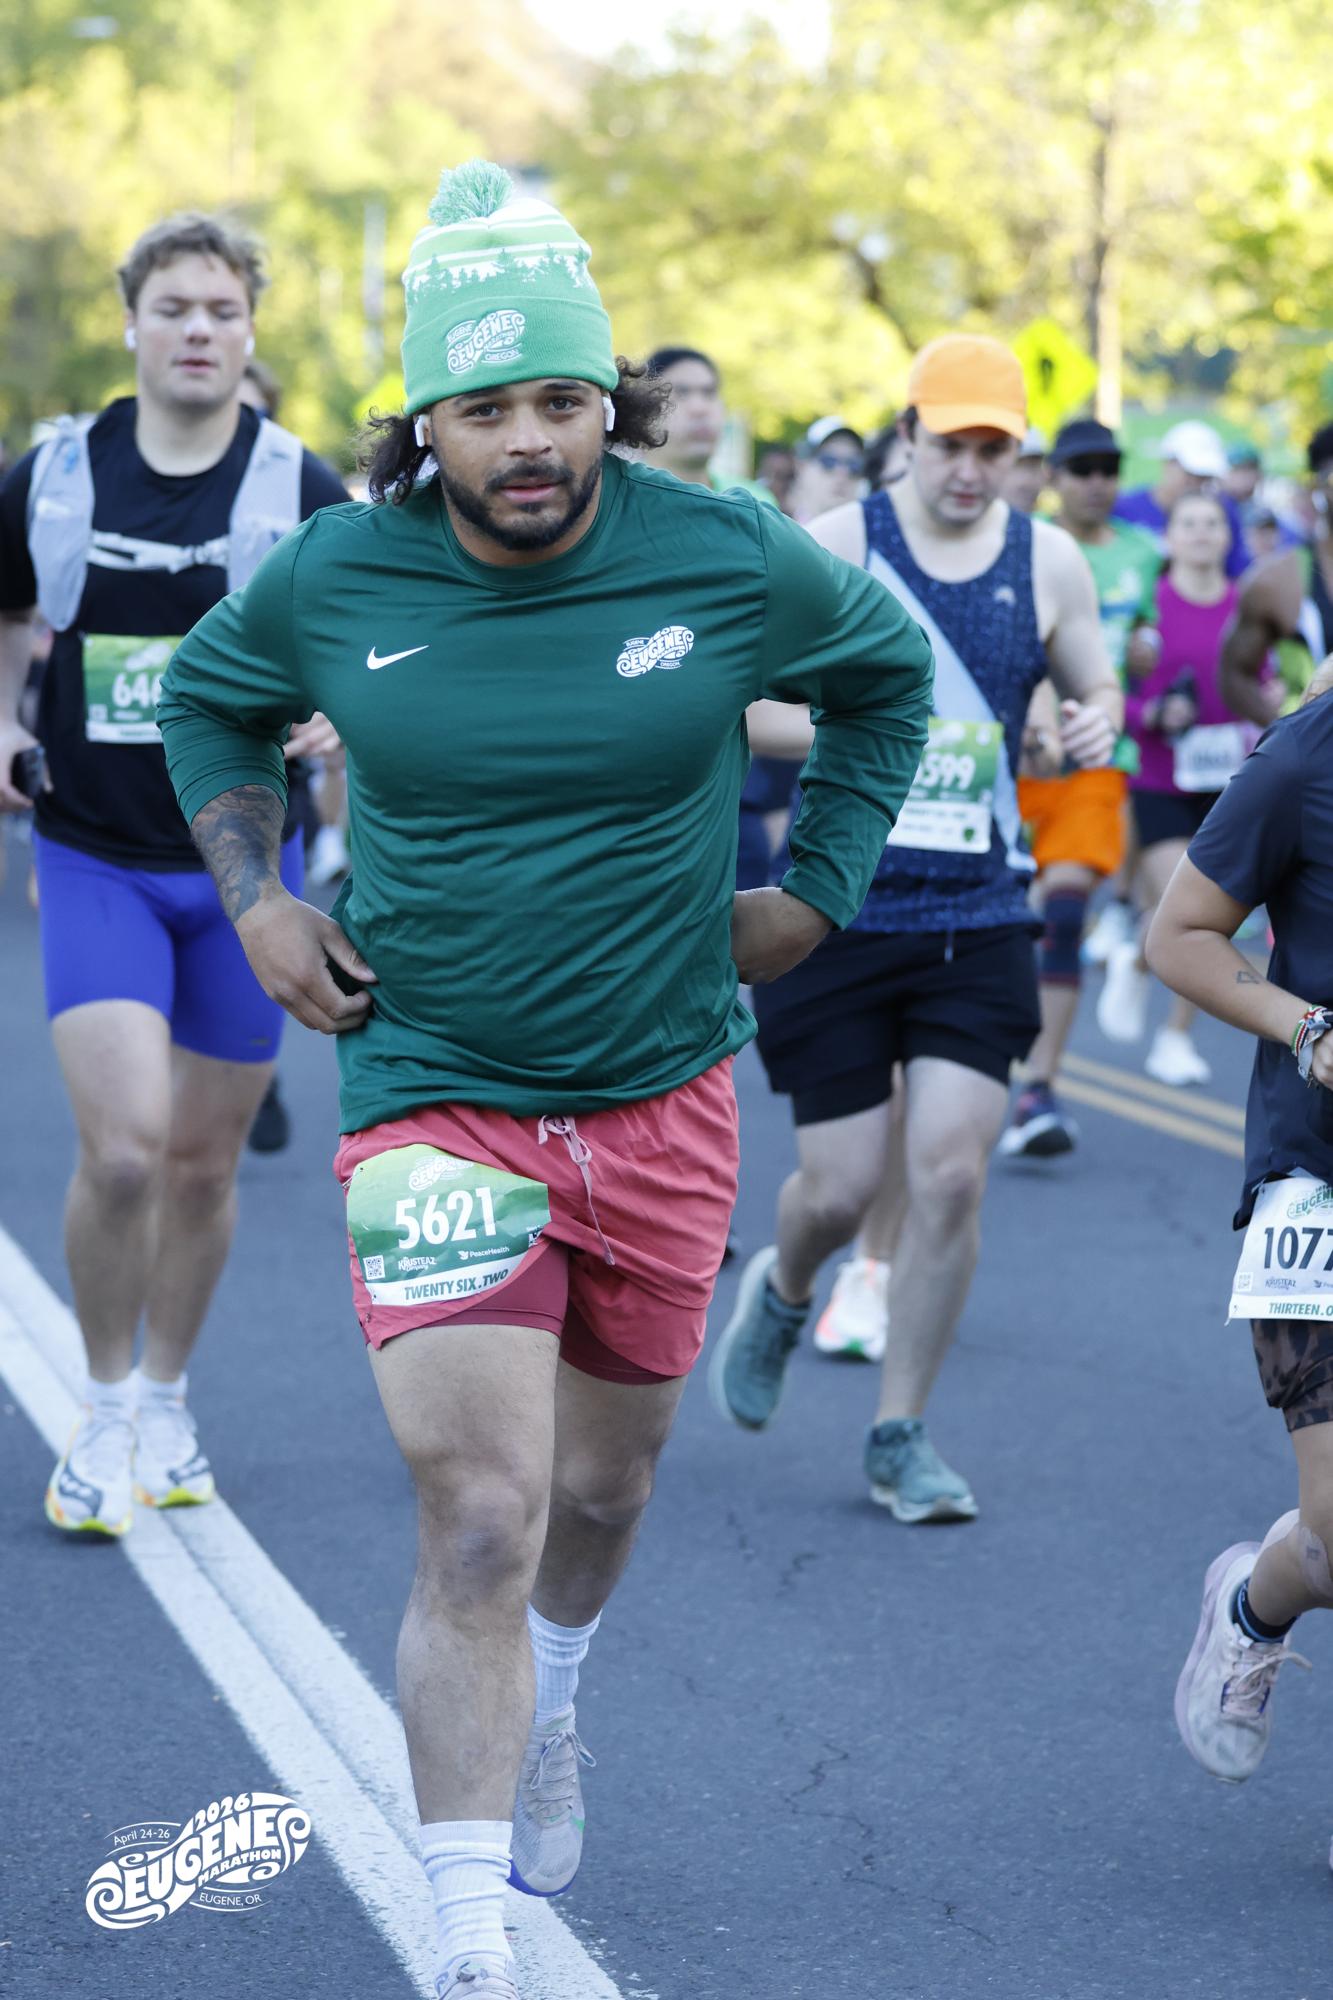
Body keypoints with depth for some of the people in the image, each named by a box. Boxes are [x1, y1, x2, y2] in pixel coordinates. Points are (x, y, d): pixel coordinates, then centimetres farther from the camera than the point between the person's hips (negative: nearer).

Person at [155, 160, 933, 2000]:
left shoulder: (729, 561, -9)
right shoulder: (337, 577, -8)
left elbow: (889, 670, 12)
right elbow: (206, 700, 15)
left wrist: (816, 887, 8)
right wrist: (258, 899, 3)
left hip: (661, 1103, 2)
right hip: (432, 1103, -2)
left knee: (602, 1488, 19)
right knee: (477, 1528, -13)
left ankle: (548, 1713, 54)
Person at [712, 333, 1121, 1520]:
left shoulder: (1050, 564, 4)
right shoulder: (835, 546, -5)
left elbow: (1095, 689, 17)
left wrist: (1099, 721, -7)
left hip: (979, 920, 2)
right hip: (843, 913, -2)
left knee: (952, 1171, -7)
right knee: (839, 1189, 1)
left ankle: (901, 1436, 9)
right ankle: (782, 1293, 38)